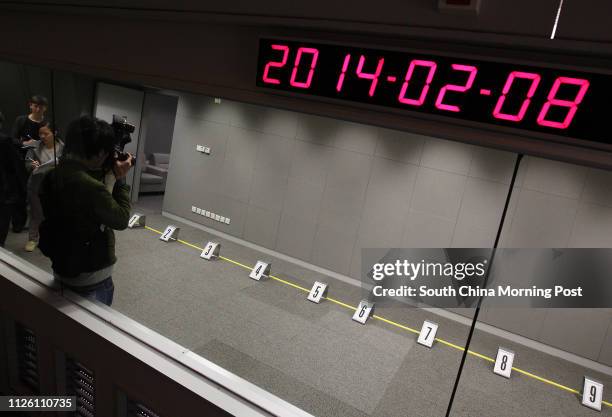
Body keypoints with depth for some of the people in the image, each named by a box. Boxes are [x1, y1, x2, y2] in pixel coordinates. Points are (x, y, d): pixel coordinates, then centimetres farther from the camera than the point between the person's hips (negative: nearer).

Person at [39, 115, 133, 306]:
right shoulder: (91, 187, -31)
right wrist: (120, 179, -10)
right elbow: (121, 220, -17)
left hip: (61, 270, 8)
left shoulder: (52, 176, -5)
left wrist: (110, 173, -1)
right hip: (91, 279, -8)